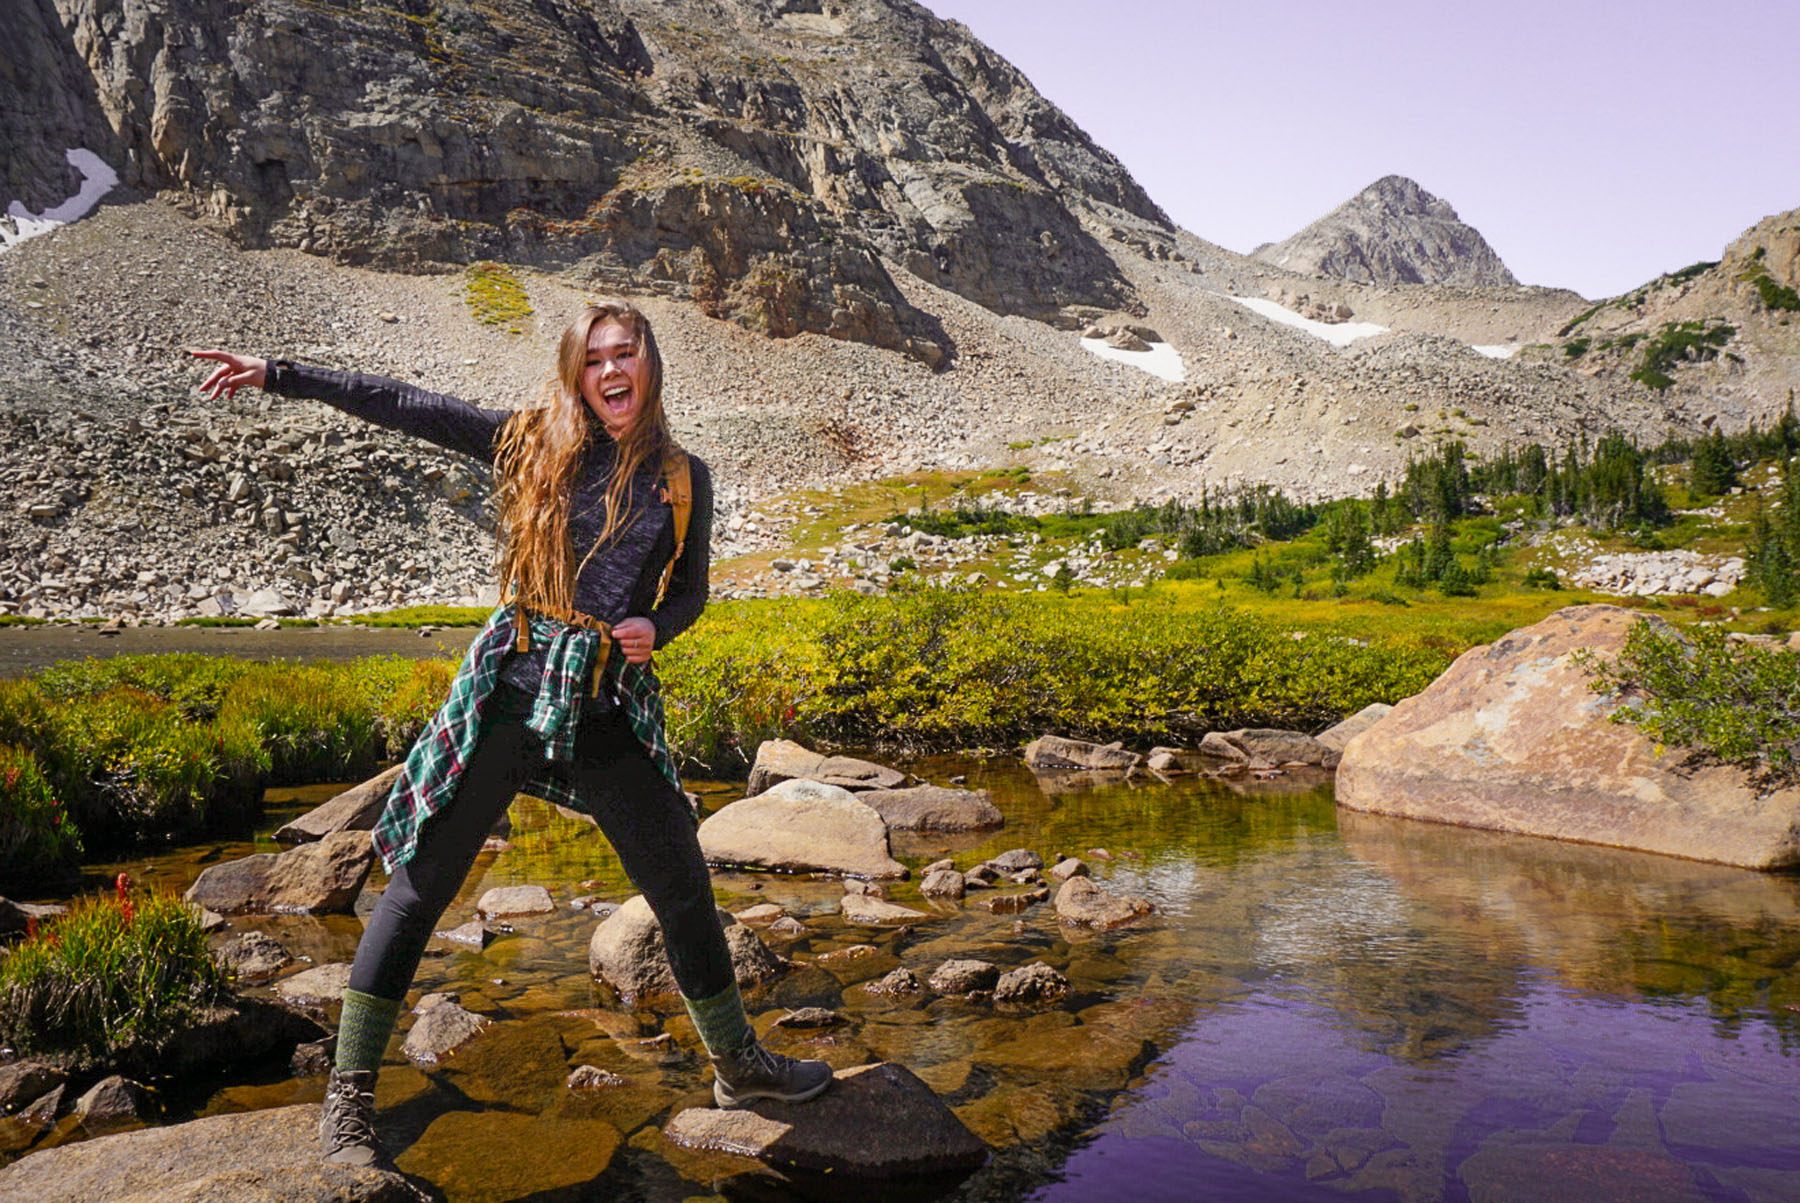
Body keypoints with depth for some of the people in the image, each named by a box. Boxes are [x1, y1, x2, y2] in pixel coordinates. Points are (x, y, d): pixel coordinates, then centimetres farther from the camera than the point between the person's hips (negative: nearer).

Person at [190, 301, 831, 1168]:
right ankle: (348, 1096, 20)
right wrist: (276, 375, 3)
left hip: (613, 705, 1)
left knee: (683, 891, 9)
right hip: (510, 689, -1)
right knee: (419, 883, 3)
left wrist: (654, 627, -6)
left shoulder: (683, 478, 7)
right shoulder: (534, 441, 4)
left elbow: (690, 592, 15)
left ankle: (737, 1064, 30)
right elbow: (402, 406, 4)